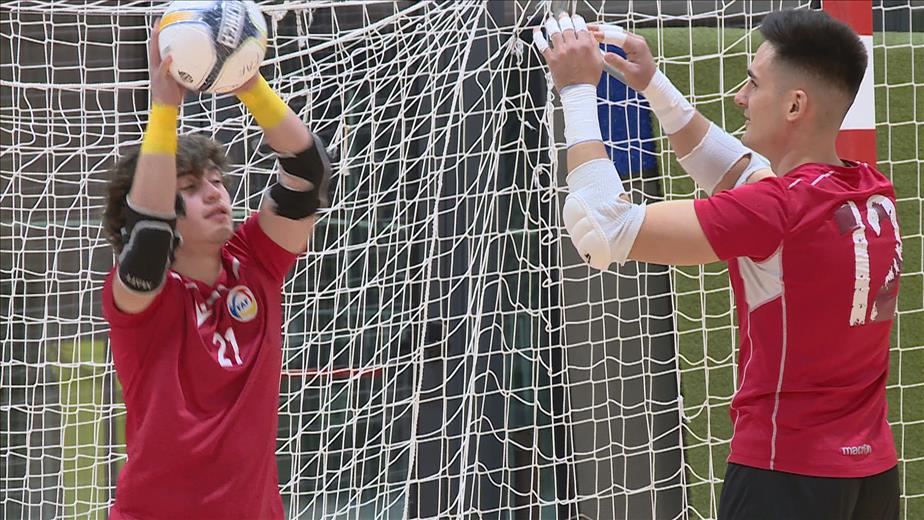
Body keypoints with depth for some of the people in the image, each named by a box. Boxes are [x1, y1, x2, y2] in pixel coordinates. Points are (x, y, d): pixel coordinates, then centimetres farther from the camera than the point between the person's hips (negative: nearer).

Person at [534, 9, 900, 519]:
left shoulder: (778, 209, -21)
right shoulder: (873, 193, 2)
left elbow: (604, 231, -20)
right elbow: (737, 174, 21)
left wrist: (578, 91, -11)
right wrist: (653, 86, 19)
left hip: (786, 477, -7)